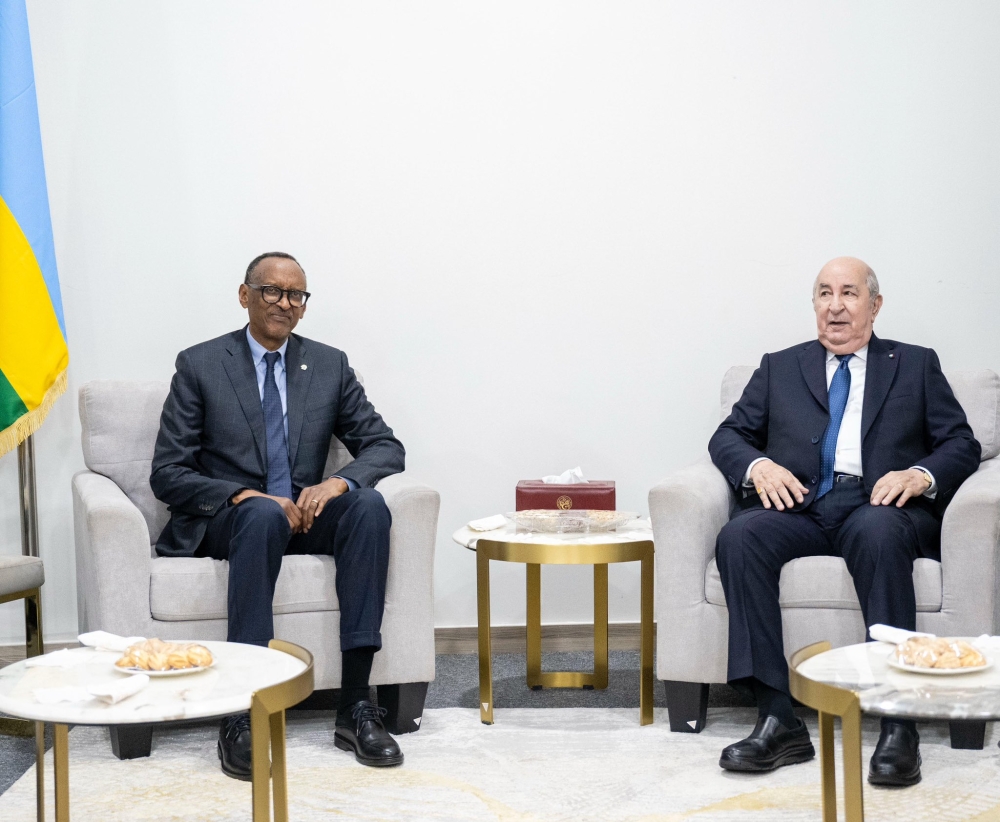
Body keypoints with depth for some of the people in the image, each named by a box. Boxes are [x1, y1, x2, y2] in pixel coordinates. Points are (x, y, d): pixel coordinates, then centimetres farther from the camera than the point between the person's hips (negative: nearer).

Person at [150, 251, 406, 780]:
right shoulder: (200, 366, 1)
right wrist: (244, 495, -21)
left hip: (303, 513, 3)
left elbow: (386, 446, 6)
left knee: (369, 506, -29)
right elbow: (167, 474, -4)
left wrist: (339, 482, -16)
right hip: (224, 519, -3)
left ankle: (355, 705, -33)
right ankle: (241, 715, -40)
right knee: (264, 515, -38)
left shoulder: (330, 365, 10)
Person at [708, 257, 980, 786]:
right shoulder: (779, 368, 24)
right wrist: (757, 465, -7)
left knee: (878, 533, -39)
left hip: (880, 506, -2)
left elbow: (961, 444, 11)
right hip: (799, 505, 2)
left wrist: (921, 475, -11)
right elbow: (728, 435, 16)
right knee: (738, 536, -31)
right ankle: (777, 720, -33)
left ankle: (898, 725, -39)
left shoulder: (916, 365, 20)